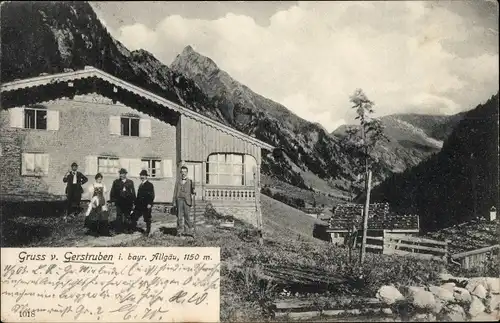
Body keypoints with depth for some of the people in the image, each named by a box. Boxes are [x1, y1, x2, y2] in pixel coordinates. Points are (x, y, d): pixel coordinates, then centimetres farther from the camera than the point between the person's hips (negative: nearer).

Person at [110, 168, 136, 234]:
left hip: (128, 202, 0)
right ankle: (119, 230, 5)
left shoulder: (130, 182, 7)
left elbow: (133, 192, 7)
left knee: (128, 216, 3)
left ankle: (128, 229, 12)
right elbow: (112, 192, 7)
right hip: (119, 202, 0)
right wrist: (112, 200, 0)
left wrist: (133, 201, 3)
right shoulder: (116, 182, 7)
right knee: (119, 216, 0)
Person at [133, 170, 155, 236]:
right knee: (134, 217, 0)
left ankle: (148, 232, 12)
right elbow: (138, 195, 19)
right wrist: (136, 203, 13)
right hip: (139, 205, 7)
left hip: (146, 206, -6)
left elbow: (152, 195, -10)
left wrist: (149, 204, -18)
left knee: (147, 219, 2)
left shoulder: (150, 185, -4)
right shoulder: (140, 185, 17)